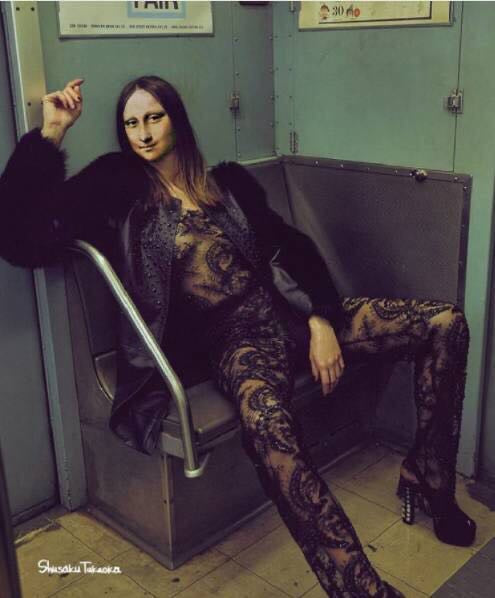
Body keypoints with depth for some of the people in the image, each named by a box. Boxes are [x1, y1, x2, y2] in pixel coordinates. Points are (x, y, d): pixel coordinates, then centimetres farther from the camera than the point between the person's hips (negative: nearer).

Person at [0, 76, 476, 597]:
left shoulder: (228, 181, 13)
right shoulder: (119, 193, 3)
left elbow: (293, 246, 12)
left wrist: (322, 321, -3)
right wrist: (50, 134, -9)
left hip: (285, 316, 5)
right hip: (233, 340, -5)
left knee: (446, 321, -4)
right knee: (267, 424, -42)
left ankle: (429, 483, 9)